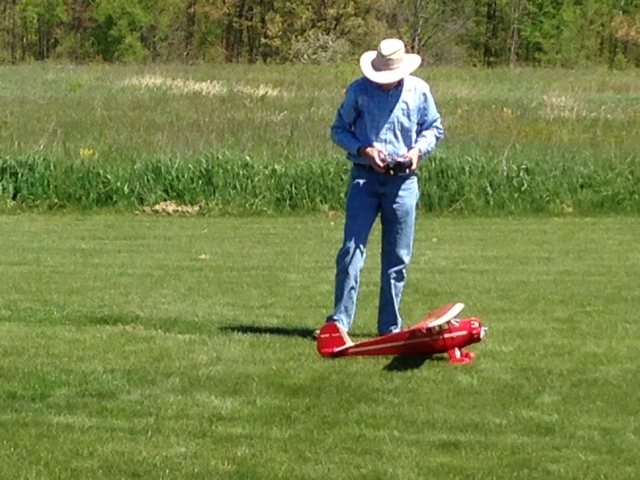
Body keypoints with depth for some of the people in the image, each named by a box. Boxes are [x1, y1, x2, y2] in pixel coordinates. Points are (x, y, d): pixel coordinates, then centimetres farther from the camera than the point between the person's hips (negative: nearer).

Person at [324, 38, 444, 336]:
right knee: (351, 250, -9)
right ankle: (340, 320, -7)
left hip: (403, 180, 2)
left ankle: (390, 327, 14)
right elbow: (338, 130, 6)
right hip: (365, 177, -2)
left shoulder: (419, 91, 3)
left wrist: (419, 149, -5)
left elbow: (434, 129, 15)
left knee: (397, 258, 6)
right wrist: (363, 149, -11)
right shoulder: (359, 91, -2)